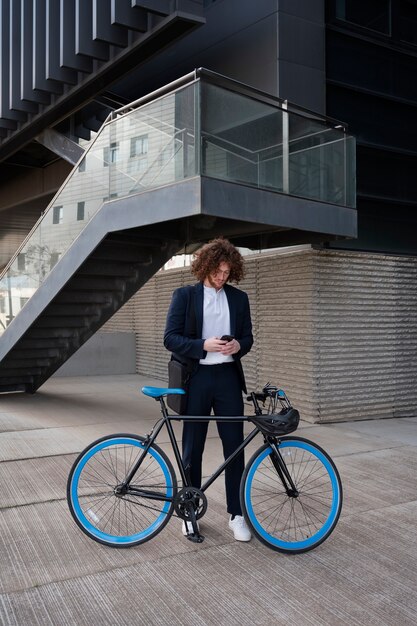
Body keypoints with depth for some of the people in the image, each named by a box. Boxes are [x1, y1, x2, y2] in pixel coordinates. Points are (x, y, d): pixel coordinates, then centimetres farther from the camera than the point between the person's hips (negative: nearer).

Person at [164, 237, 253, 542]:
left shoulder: (239, 298, 8)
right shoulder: (185, 295, -1)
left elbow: (248, 336, 12)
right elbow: (170, 338, -7)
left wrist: (238, 345, -12)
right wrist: (204, 345, -21)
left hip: (228, 377, 2)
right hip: (196, 378, -2)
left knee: (234, 445, 4)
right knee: (192, 447, 8)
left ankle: (237, 514, 16)